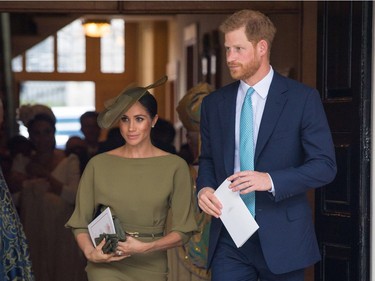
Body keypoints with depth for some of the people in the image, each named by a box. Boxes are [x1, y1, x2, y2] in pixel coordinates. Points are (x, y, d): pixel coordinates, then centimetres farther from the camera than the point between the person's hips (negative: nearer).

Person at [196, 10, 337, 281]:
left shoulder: (303, 98, -4)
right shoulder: (214, 103, 8)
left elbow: (325, 165, -7)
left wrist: (271, 180, -20)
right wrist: (204, 187, -3)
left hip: (282, 236, -3)